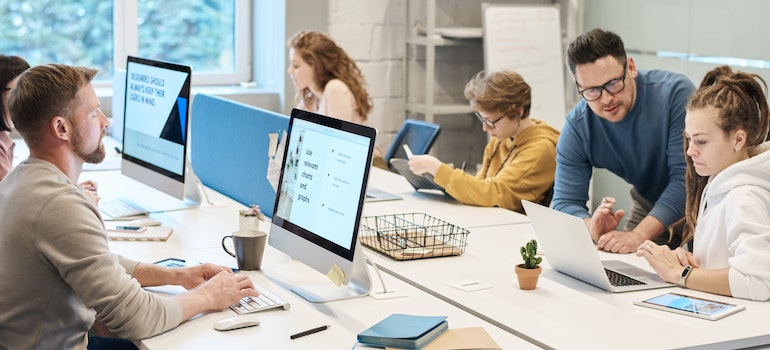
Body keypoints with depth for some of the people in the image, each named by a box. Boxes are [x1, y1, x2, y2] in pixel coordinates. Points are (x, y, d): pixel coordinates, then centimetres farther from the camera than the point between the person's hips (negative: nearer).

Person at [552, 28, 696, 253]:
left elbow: (687, 177, -29)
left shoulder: (675, 93, -26)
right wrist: (593, 228, -38)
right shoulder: (577, 127, -14)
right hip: (649, 207, 4)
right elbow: (565, 202, -13)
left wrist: (639, 235, -41)